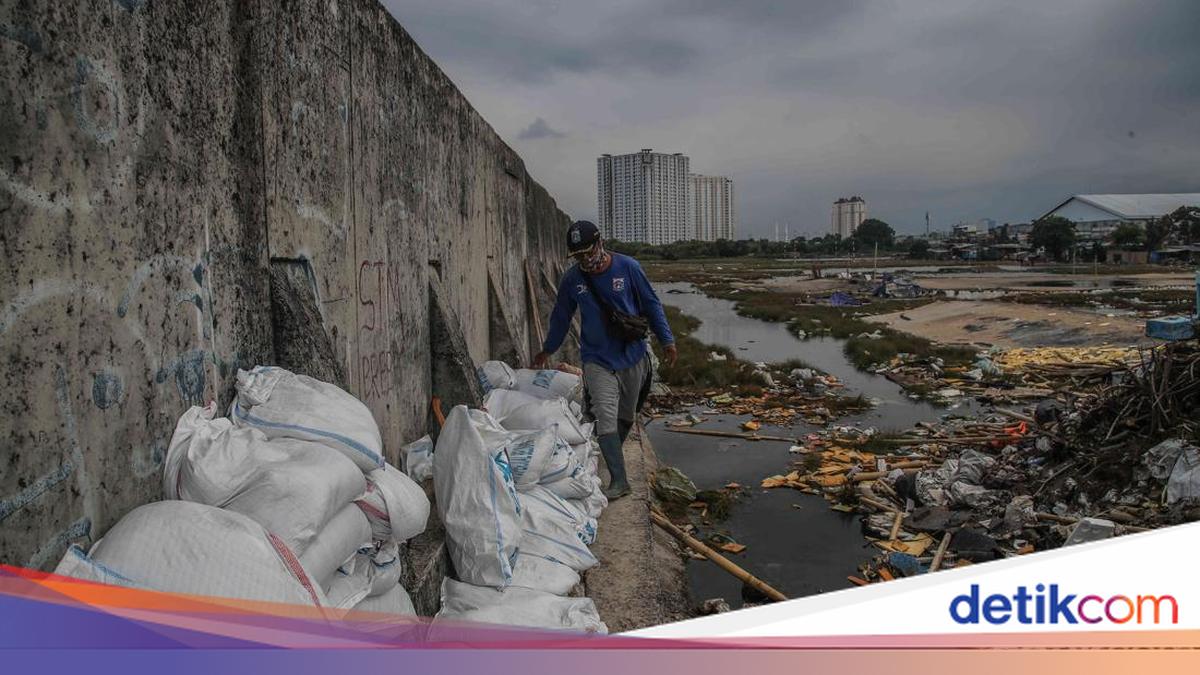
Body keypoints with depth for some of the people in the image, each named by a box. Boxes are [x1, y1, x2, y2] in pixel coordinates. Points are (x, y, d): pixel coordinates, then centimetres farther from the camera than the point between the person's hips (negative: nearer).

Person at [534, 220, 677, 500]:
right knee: (606, 418, -14)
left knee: (627, 416, 14)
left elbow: (651, 305, 1)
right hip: (597, 359, 0)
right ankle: (619, 480, -9)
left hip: (633, 355, 1)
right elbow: (561, 317, 11)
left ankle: (612, 453, 41)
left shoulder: (627, 267, -8)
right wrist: (547, 351, 19)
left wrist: (667, 340, -1)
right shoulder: (571, 279, -4)